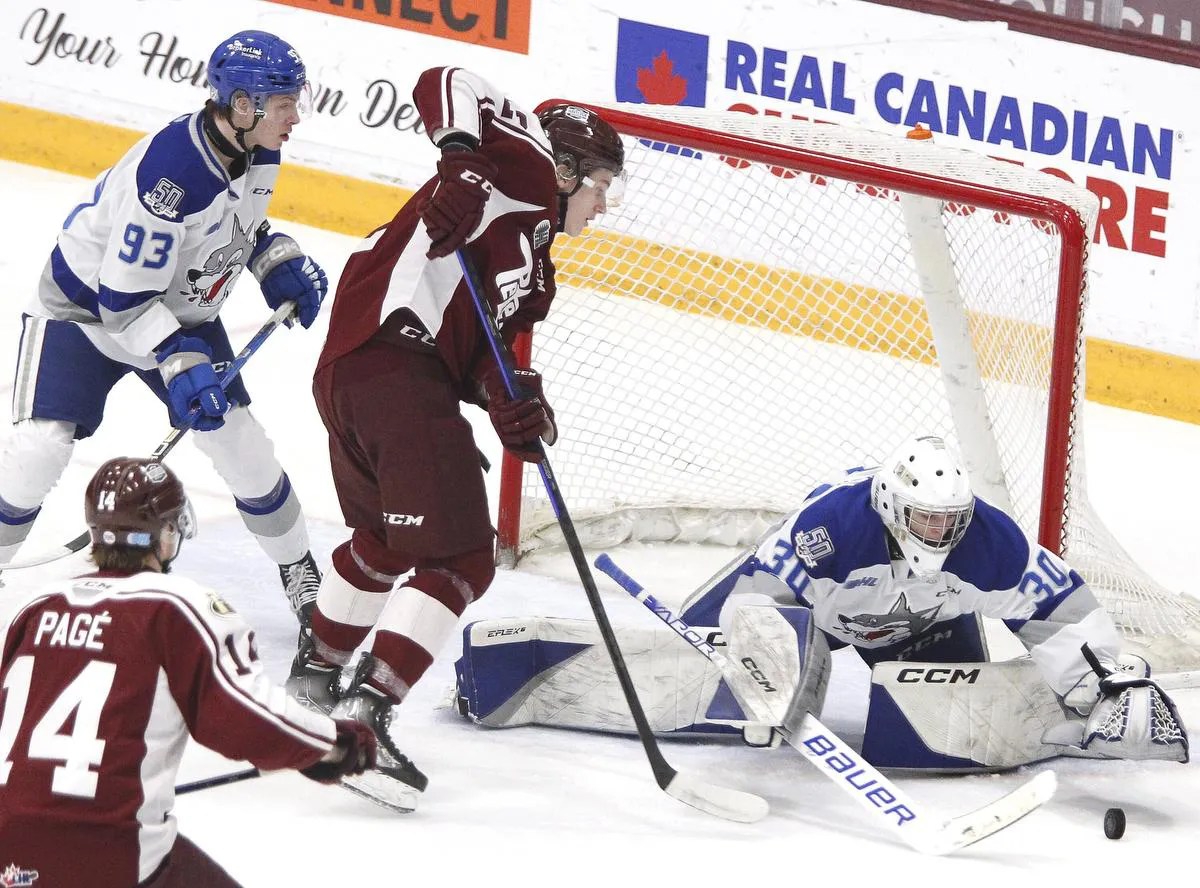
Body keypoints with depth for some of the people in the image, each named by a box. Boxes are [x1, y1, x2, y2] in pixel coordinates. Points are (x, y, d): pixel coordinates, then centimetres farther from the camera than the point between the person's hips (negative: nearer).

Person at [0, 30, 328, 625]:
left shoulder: (256, 150, -13)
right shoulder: (170, 171, -37)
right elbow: (124, 298, -33)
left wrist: (280, 265, -3)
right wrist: (182, 365, -39)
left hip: (180, 313, 6)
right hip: (87, 304, -6)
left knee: (238, 439, 1)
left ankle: (298, 570, 17)